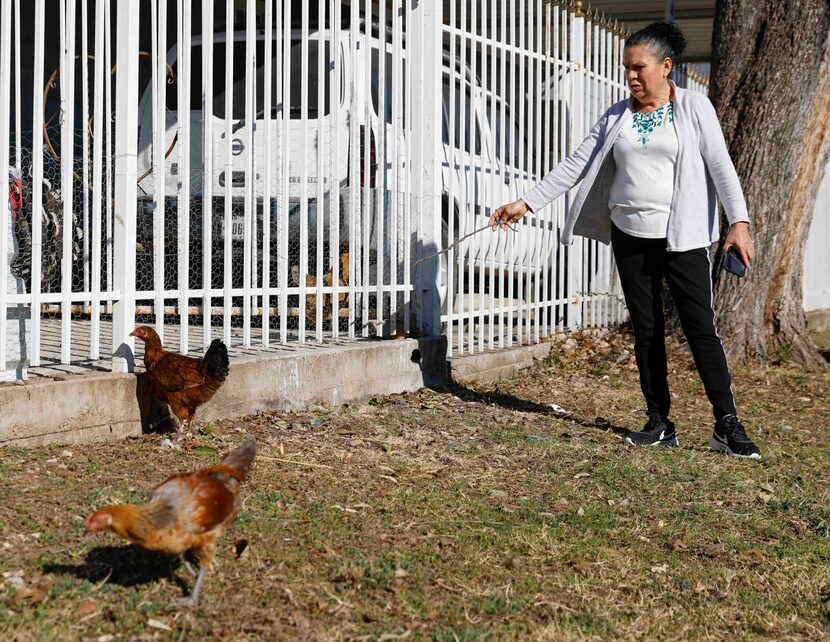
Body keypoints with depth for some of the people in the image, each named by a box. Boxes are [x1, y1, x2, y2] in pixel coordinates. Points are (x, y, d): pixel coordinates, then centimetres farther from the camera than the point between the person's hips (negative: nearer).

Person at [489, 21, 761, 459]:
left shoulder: (693, 107, -1)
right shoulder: (616, 117, 8)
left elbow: (720, 165, -7)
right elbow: (576, 165, 8)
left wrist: (739, 221, -18)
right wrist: (527, 202, 2)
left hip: (681, 238, -4)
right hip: (630, 237, 4)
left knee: (701, 328, -7)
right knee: (646, 330, 6)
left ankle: (727, 426, -2)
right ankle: (659, 424, 13)